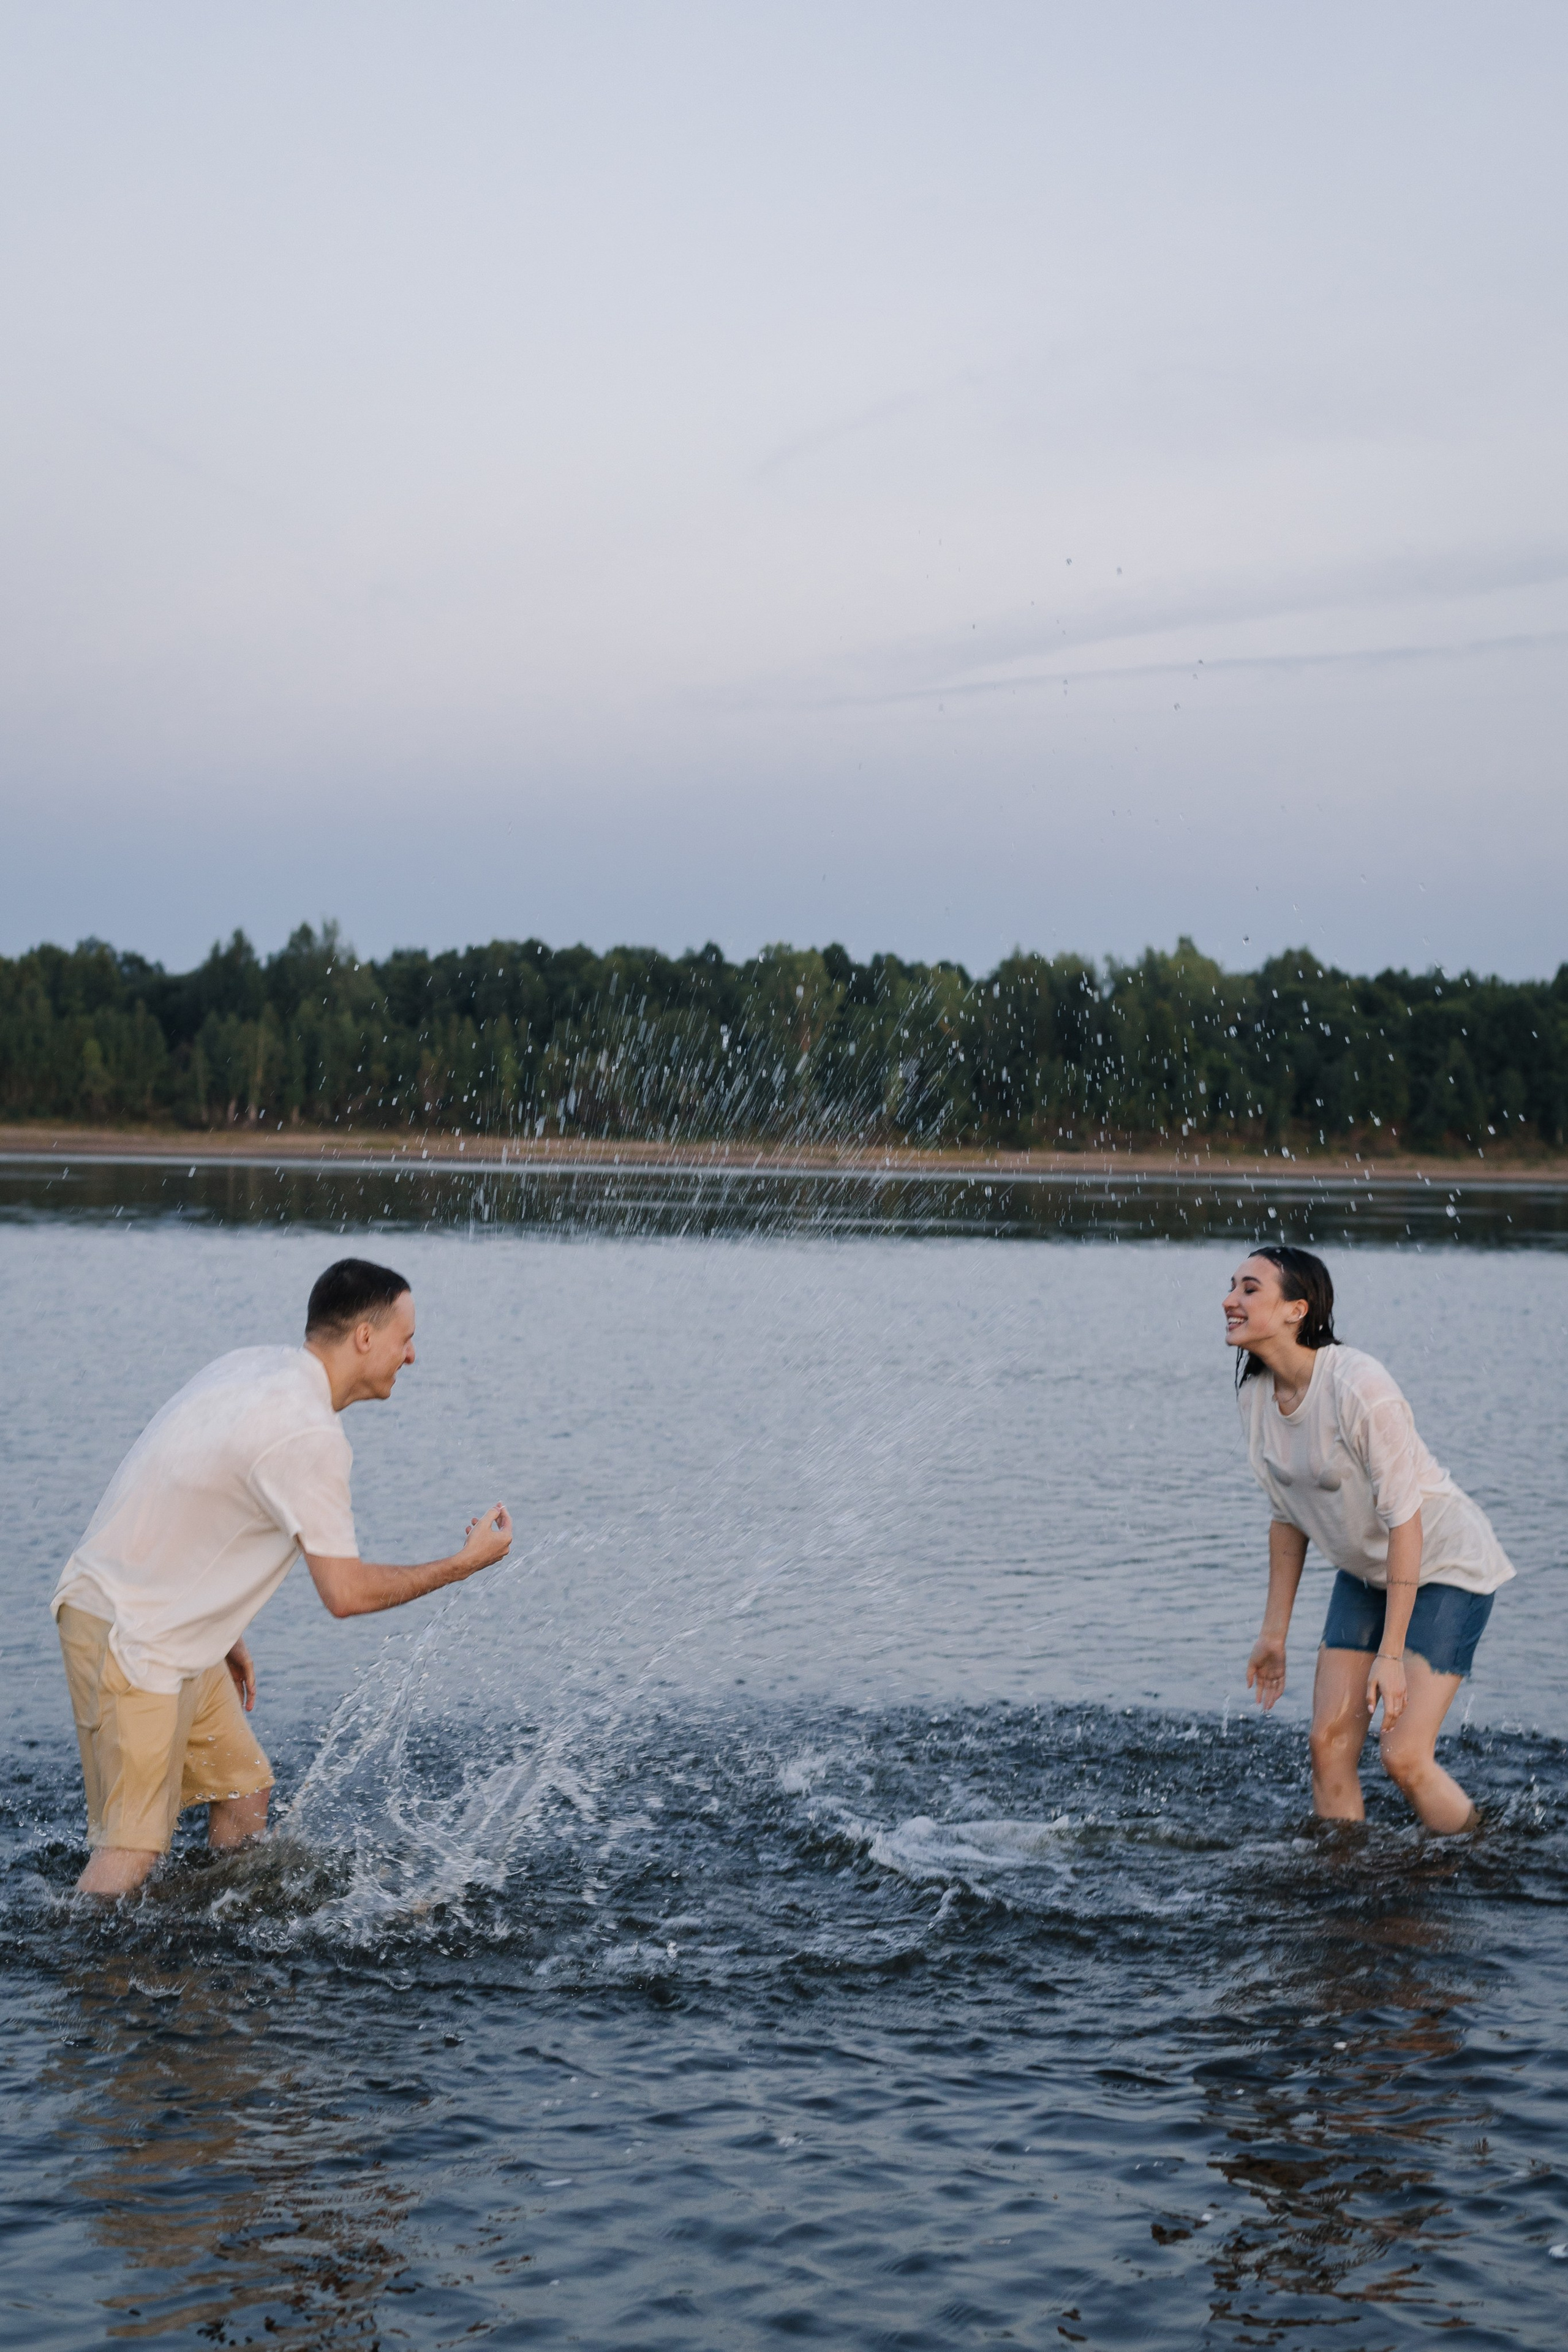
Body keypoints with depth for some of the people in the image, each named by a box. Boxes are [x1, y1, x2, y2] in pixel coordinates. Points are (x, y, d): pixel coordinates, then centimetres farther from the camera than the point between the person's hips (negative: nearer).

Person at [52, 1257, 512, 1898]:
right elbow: (346, 1592, -20)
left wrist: (223, 1631, 22)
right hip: (127, 1638, -10)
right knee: (135, 1846, -10)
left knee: (244, 1796, 13)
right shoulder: (309, 1435, -23)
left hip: (174, 1626, 10)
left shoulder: (254, 1366, 6)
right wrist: (463, 1564, -9)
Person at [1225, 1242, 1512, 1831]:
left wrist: (1392, 1652, -26)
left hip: (1446, 1566, -7)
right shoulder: (1256, 1393, -6)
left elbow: (1404, 1521, -26)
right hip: (1366, 1572, 7)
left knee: (1403, 1756, -13)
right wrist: (1274, 1633, 9)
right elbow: (1288, 1518, 6)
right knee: (1329, 1741, -3)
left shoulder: (1358, 1388, -29)